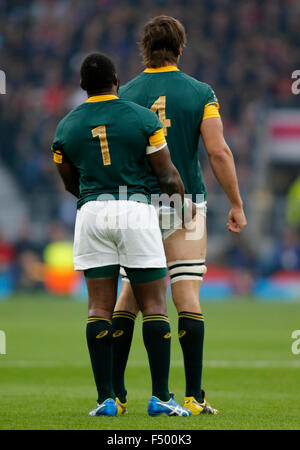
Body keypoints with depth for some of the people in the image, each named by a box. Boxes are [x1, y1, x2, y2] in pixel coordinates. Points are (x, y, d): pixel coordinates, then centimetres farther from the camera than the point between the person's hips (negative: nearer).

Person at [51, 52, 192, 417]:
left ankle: (106, 398, -3)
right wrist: (185, 205, 18)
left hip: (92, 211, 2)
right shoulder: (143, 118, -2)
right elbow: (168, 175, -1)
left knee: (99, 307, 3)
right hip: (136, 210, -2)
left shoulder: (66, 127, 6)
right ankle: (160, 397, -2)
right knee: (154, 305, 3)